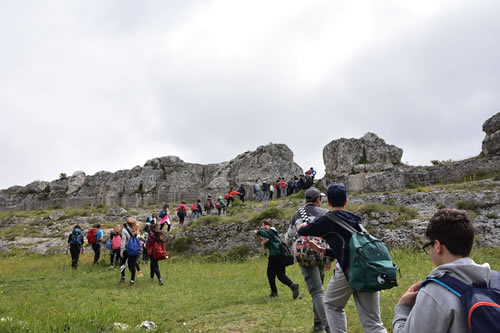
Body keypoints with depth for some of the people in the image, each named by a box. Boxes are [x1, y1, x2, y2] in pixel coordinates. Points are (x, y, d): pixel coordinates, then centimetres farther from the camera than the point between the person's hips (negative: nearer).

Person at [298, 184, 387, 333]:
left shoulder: (329, 219, 2)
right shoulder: (353, 220, 22)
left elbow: (304, 231, 12)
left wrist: (301, 228, 35)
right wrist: (321, 250, 33)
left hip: (348, 269, -6)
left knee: (332, 305, 20)